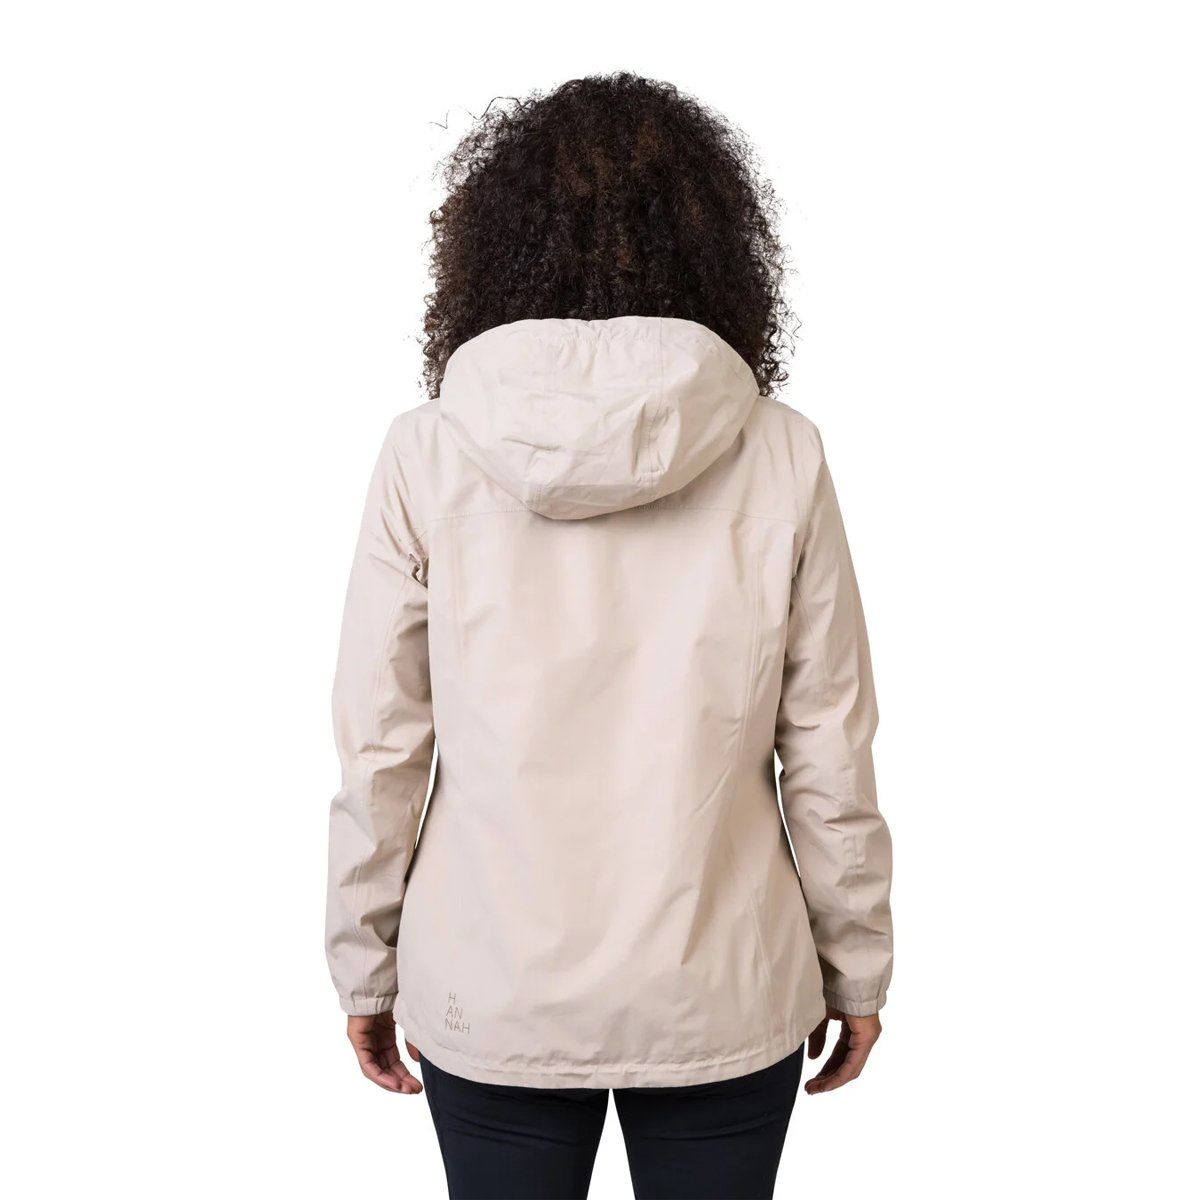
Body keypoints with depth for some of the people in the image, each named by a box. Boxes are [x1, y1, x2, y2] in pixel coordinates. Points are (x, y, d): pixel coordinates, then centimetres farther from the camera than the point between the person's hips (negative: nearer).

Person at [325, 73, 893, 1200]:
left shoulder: (426, 454, -10)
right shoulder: (780, 456, -9)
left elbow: (379, 750, -6)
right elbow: (828, 757, -5)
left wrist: (365, 967, 8)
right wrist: (854, 967, 8)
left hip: (490, 996, 0)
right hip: (724, 994, 0)